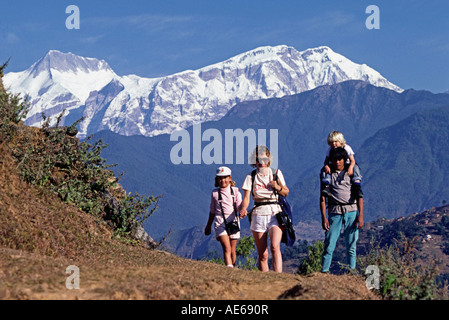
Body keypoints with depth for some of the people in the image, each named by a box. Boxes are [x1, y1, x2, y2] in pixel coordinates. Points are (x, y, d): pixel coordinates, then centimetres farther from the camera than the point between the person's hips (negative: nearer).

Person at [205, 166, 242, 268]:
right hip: (220, 222, -1)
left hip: (233, 221, 1)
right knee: (227, 248, -17)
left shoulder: (235, 191, 5)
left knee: (232, 251, 6)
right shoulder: (215, 193, 8)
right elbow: (212, 211, 18)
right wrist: (208, 225, 23)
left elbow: (239, 207, -2)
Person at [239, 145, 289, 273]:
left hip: (275, 213, -1)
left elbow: (286, 192, 16)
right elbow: (246, 197, -1)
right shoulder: (251, 177, 6)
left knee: (275, 247, -23)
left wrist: (278, 187, -6)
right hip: (258, 215, 1)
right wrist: (243, 209, -22)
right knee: (262, 254, 1)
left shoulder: (276, 173, 7)